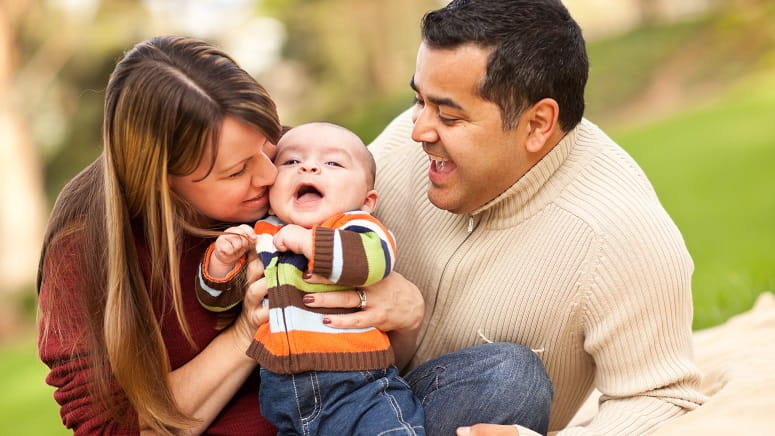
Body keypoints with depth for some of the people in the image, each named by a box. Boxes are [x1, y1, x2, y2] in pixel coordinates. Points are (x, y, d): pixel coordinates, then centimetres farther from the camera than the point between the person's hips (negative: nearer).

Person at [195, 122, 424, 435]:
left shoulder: (355, 226, -1)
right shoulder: (258, 236, 13)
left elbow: (375, 259, -25)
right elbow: (217, 298, 20)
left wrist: (308, 241, -21)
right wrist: (221, 261, 0)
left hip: (357, 387, -5)